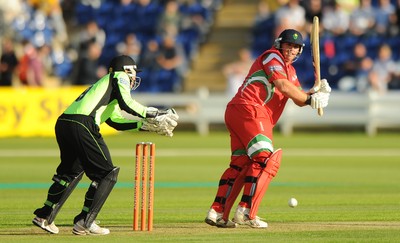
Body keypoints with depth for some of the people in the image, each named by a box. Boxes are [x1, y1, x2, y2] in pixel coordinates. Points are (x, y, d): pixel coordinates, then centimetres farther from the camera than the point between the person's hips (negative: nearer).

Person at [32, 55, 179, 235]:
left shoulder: (102, 84, 36)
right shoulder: (119, 77, 14)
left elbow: (116, 121, 30)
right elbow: (125, 103, -5)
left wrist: (146, 125, 28)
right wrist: (151, 113, 2)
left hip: (62, 124, 9)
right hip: (82, 124, -9)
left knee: (71, 171, 26)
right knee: (107, 173, 0)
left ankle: (44, 216, 23)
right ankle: (84, 222, -5)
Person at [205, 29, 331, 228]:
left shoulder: (289, 70, 28)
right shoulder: (272, 57, 0)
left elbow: (299, 99, 20)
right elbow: (283, 86, -14)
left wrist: (317, 92, 1)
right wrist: (310, 99, -9)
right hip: (249, 110, -10)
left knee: (240, 165, 11)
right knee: (265, 160, -16)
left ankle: (217, 212, 8)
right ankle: (246, 211, -22)